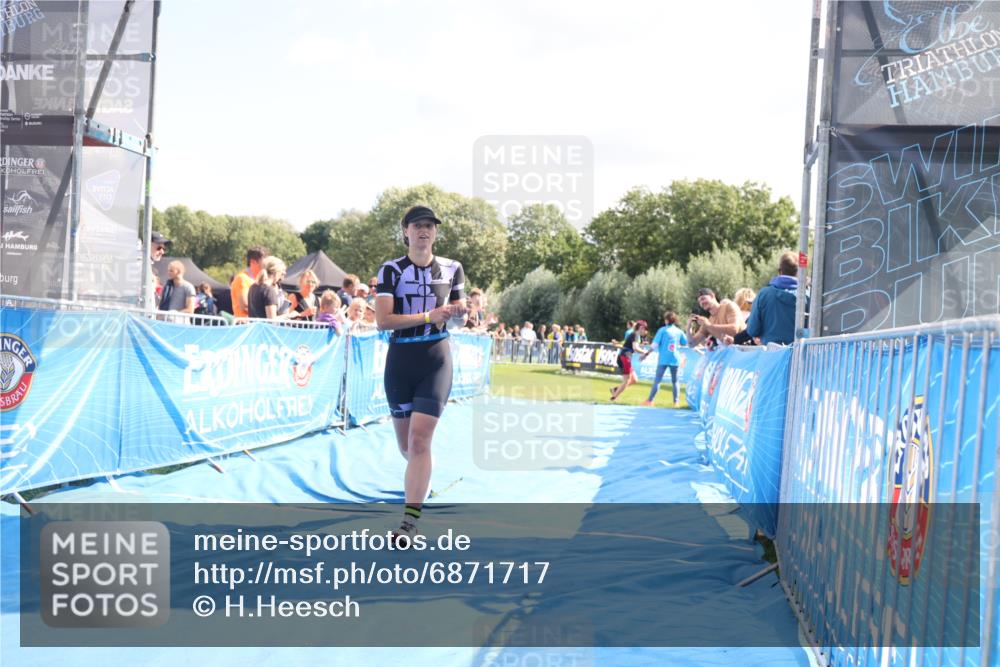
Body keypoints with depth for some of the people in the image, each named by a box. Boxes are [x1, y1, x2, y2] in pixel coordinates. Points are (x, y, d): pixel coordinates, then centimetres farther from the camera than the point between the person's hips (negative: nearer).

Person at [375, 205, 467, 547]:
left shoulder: (451, 269, 6)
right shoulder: (390, 270, -1)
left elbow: (460, 317, 15)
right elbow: (383, 320, -12)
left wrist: (458, 311, -9)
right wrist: (429, 316, -20)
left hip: (436, 359, -1)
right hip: (399, 359, 1)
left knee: (420, 441, -13)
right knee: (405, 445, 11)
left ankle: (409, 522, -11)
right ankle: (420, 479, 45)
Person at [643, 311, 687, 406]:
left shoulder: (662, 330, -4)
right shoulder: (679, 331, 5)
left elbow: (655, 344, -9)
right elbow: (685, 343, 13)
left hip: (663, 359, -3)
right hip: (674, 359, 3)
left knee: (657, 380, -2)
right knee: (674, 381, 12)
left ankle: (650, 401, -7)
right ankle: (675, 401, 9)